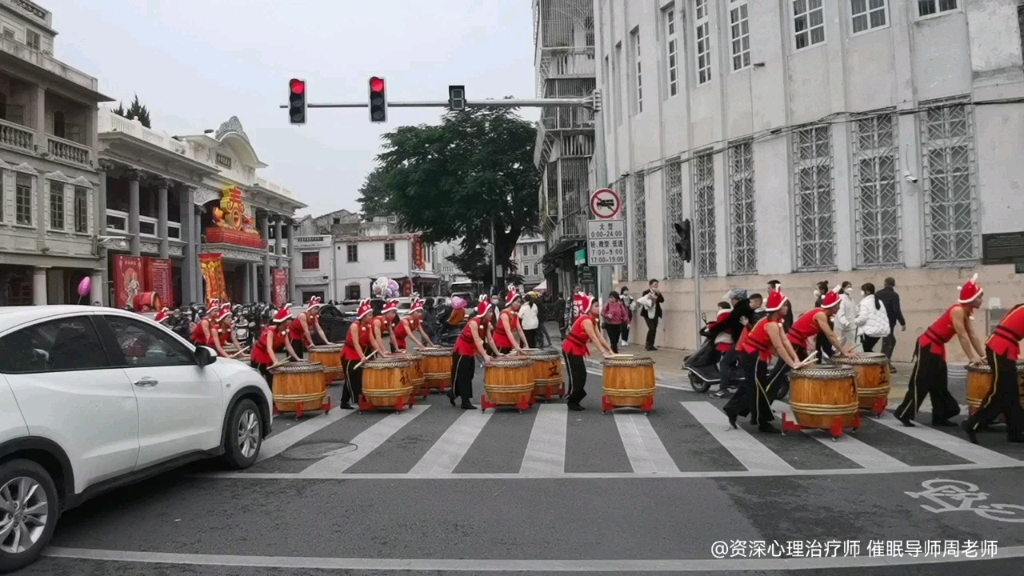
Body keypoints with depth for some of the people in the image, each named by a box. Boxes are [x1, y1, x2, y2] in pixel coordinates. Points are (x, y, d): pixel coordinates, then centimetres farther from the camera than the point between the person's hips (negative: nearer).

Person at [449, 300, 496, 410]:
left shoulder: (486, 323, -3)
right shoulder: (474, 322, -28)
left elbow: (489, 339, -2)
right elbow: (477, 341, -34)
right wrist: (485, 355, -40)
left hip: (470, 350, 9)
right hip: (461, 350, -9)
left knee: (468, 375, 13)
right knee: (462, 375, -1)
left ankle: (453, 392, 28)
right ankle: (465, 401, 2)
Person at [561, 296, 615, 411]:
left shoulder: (593, 320, 8)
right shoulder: (586, 320, -23)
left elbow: (600, 337, 4)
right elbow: (594, 338, -29)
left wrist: (610, 350, -2)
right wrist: (604, 352, -33)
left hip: (577, 349, 9)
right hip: (570, 349, -9)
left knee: (582, 375, 10)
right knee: (576, 376, -5)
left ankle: (574, 400, 18)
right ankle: (571, 402, 6)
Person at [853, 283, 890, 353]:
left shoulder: (865, 302, -10)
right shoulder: (878, 302, 17)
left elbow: (862, 318, -19)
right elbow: (884, 316, 18)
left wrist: (855, 321, -1)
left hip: (869, 331, -9)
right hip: (880, 330, 9)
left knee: (867, 351, -3)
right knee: (869, 350, 18)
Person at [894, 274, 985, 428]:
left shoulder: (965, 313, 9)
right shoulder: (957, 311, -19)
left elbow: (972, 336, 10)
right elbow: (962, 336, -19)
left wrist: (983, 355, 5)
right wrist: (972, 358, -16)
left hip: (937, 348, 10)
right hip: (927, 346, -10)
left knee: (940, 384, 12)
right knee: (921, 383, -6)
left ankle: (940, 416, 18)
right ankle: (903, 414, 1)